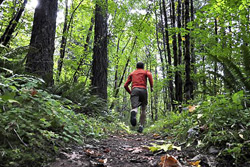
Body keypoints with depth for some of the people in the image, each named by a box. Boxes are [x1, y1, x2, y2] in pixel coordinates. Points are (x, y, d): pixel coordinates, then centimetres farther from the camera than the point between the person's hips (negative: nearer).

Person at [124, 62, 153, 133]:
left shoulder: (132, 73, 29)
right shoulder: (145, 72, 22)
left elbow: (125, 85, 21)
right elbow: (149, 75, -5)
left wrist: (130, 93, 33)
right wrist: (151, 86, -2)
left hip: (134, 90, 1)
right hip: (143, 90, 0)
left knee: (134, 108, -16)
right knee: (143, 109, 16)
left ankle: (133, 113, -53)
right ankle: (141, 127, 8)